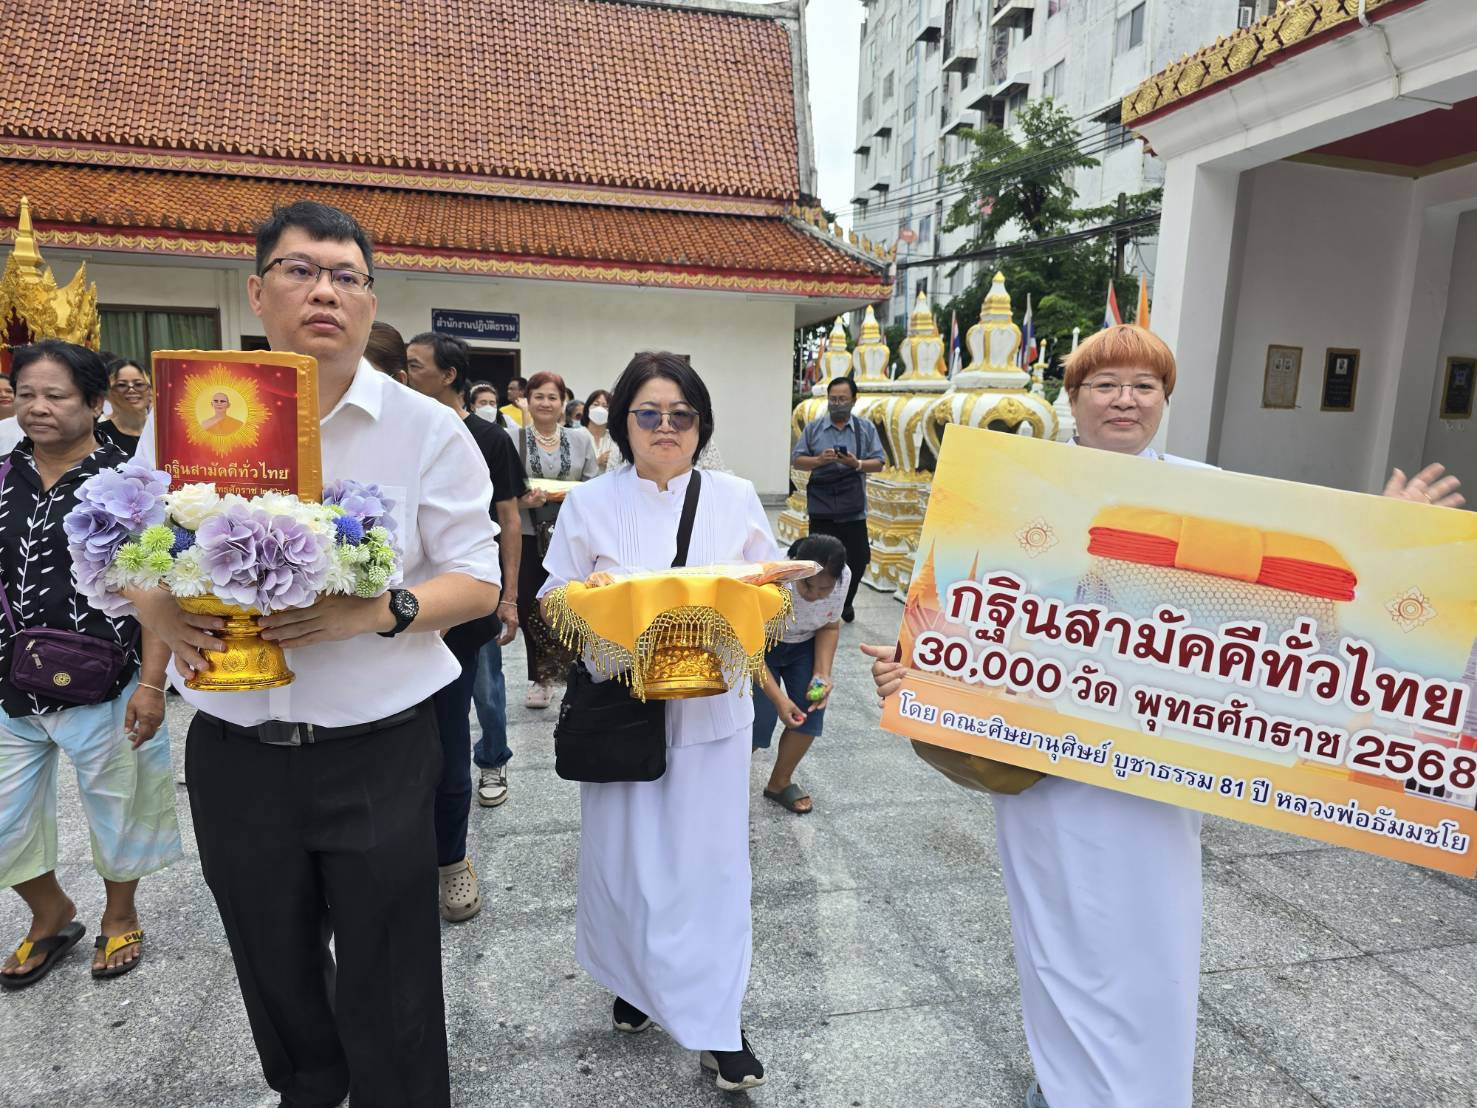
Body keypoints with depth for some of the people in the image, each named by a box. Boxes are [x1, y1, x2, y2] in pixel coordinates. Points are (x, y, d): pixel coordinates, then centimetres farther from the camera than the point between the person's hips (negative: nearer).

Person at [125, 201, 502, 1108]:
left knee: (387, 993, 10)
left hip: (379, 752, -3)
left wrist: (378, 611, -24)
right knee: (275, 975, 22)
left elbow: (477, 583, -5)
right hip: (235, 752, 3)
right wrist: (165, 617, -12)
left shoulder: (428, 429, -5)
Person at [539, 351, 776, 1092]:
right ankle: (633, 981, 36)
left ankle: (715, 1024, 18)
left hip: (711, 706, 0)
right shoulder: (589, 505, 2)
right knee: (624, 852, 10)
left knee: (709, 857, 4)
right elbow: (556, 601, 3)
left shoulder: (736, 499, 4)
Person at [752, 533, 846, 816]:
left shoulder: (843, 578, -25)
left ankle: (780, 782, 16)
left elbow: (830, 627, -6)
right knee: (760, 718, -14)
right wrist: (778, 698, -36)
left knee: (811, 710, -6)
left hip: (803, 645, 4)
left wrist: (822, 674, -19)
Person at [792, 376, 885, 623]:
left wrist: (857, 464, -16)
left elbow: (878, 462, 3)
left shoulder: (866, 429, 6)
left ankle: (846, 602, 28)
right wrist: (819, 460, -15)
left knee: (858, 559, 4)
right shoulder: (813, 428, 5)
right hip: (821, 508, -1)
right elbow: (797, 460, 4)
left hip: (853, 509, 1)